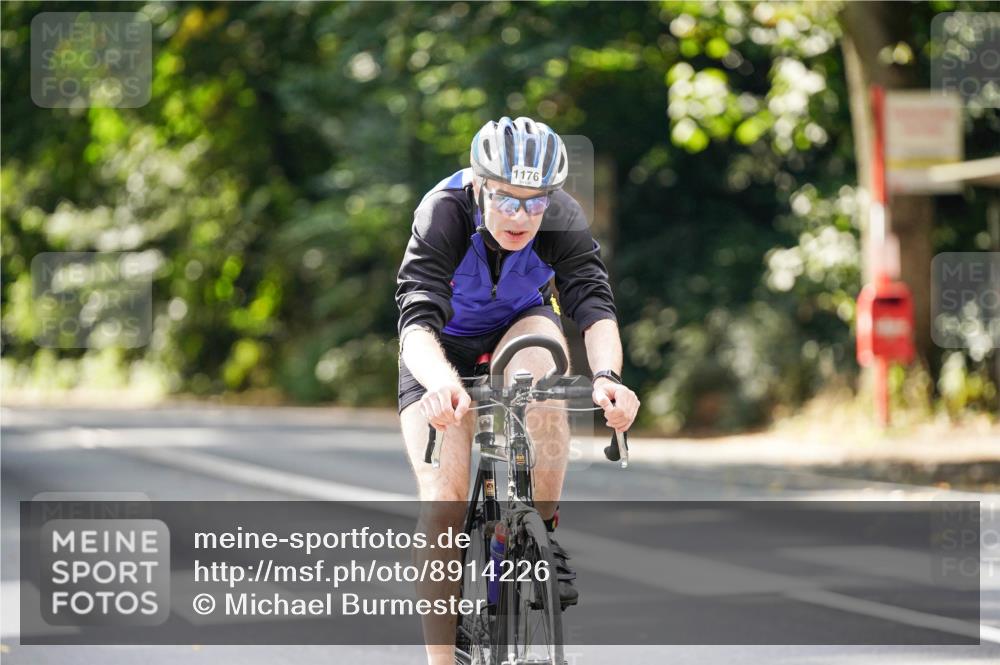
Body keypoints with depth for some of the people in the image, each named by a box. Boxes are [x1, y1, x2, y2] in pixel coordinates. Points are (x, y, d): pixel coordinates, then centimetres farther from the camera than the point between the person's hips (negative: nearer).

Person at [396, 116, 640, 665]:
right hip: (445, 345, -1)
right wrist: (441, 383, -65)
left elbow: (595, 306, -37)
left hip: (523, 323, 1)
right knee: (441, 498, -17)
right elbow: (417, 320, -44)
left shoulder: (562, 218, -28)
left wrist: (607, 376, -59)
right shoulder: (443, 213, -33)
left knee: (537, 368, -36)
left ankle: (542, 536, -19)